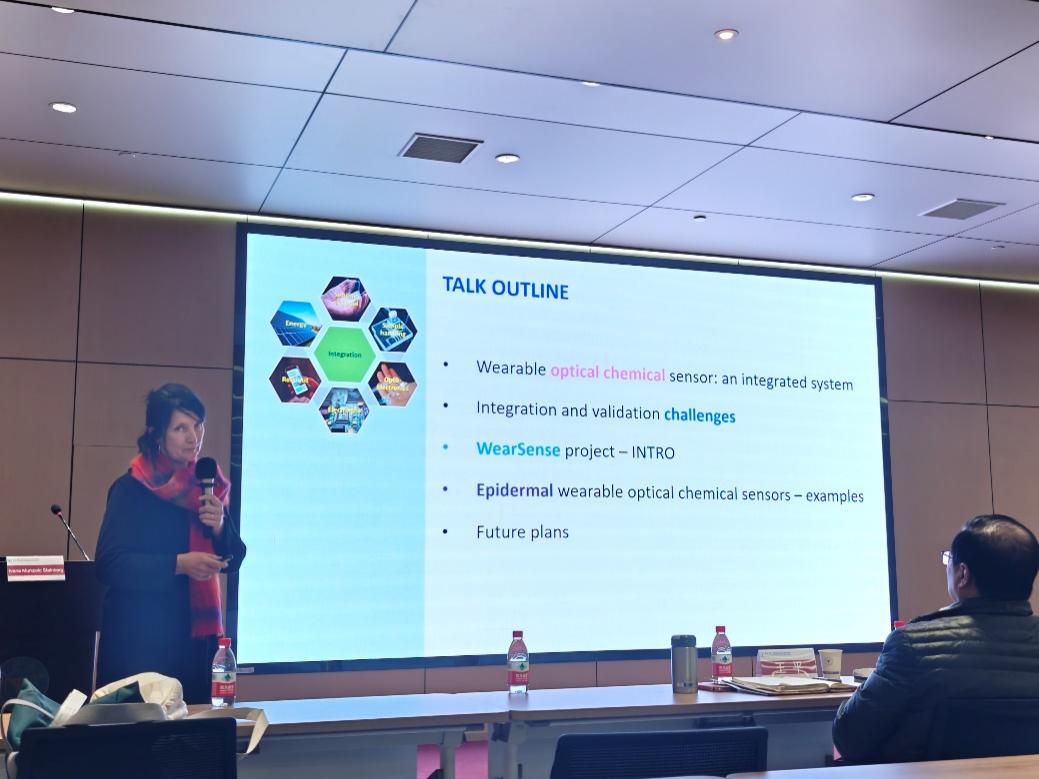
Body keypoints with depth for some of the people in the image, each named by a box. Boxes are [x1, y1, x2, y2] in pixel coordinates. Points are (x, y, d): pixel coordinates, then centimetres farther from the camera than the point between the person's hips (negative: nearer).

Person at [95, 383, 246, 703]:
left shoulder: (208, 483, 8)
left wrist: (219, 526, -9)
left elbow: (232, 560, 11)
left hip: (196, 636, 5)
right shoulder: (132, 489, -9)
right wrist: (179, 564, -23)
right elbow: (109, 565, -16)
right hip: (140, 639, -5)